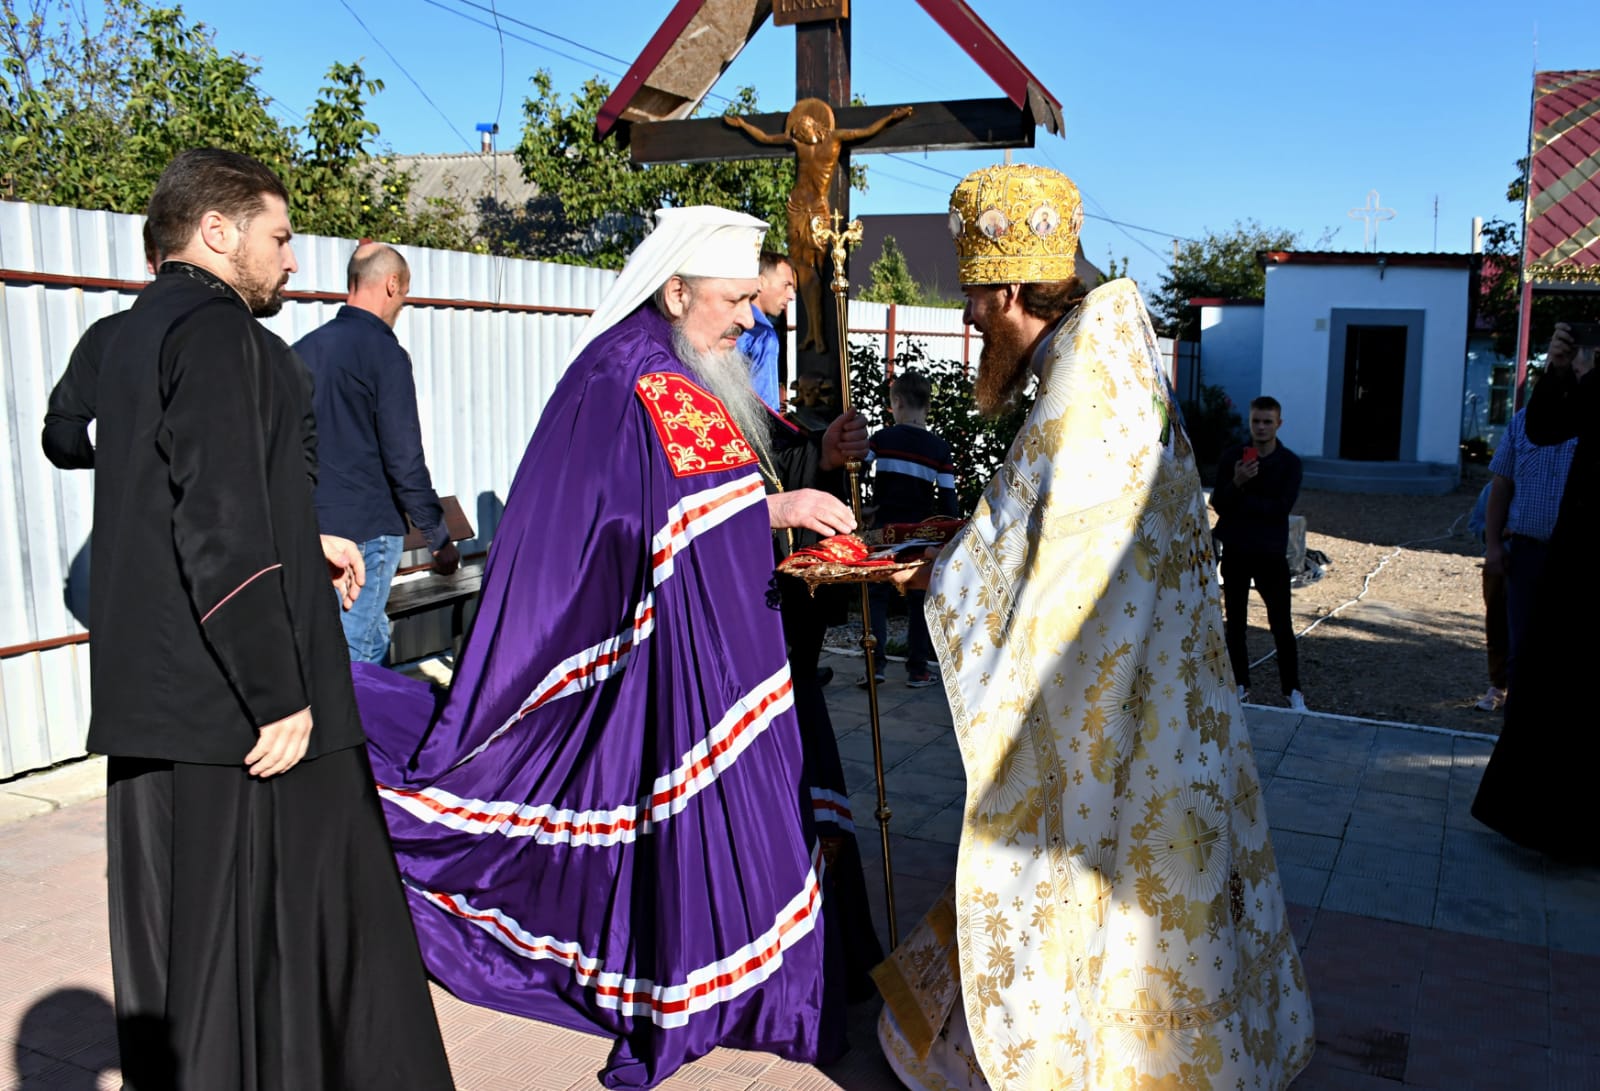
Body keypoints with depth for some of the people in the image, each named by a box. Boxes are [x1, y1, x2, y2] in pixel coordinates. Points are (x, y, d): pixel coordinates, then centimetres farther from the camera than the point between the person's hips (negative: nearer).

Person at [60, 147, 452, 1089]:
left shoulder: (140, 332, 16)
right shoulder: (216, 329, -13)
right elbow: (219, 528, -21)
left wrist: (300, 543, 20)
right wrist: (280, 693, -19)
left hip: (154, 699, 9)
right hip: (234, 701, -9)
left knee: (181, 932, 18)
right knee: (278, 938, 1)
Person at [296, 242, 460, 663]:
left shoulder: (303, 349, 11)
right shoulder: (384, 353, -11)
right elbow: (404, 461, -14)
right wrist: (440, 538, -6)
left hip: (307, 528, 8)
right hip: (365, 528, -7)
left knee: (374, 637, 16)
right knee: (354, 661, -2)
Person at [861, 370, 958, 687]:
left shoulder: (882, 439, -6)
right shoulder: (940, 448, -3)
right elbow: (948, 498, -3)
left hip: (884, 529, -1)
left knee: (877, 596, 10)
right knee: (918, 601, 10)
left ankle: (876, 663, 1)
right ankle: (917, 669, 13)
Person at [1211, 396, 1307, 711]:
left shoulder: (1290, 463, -2)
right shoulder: (1232, 456, 1)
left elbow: (1282, 508, -12)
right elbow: (1218, 503, -5)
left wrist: (1241, 501, -13)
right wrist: (1237, 483, -22)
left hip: (1271, 552, -2)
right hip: (1235, 550, 2)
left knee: (1281, 624, -1)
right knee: (1235, 623, 8)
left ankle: (1292, 690, 9)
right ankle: (1241, 685, 19)